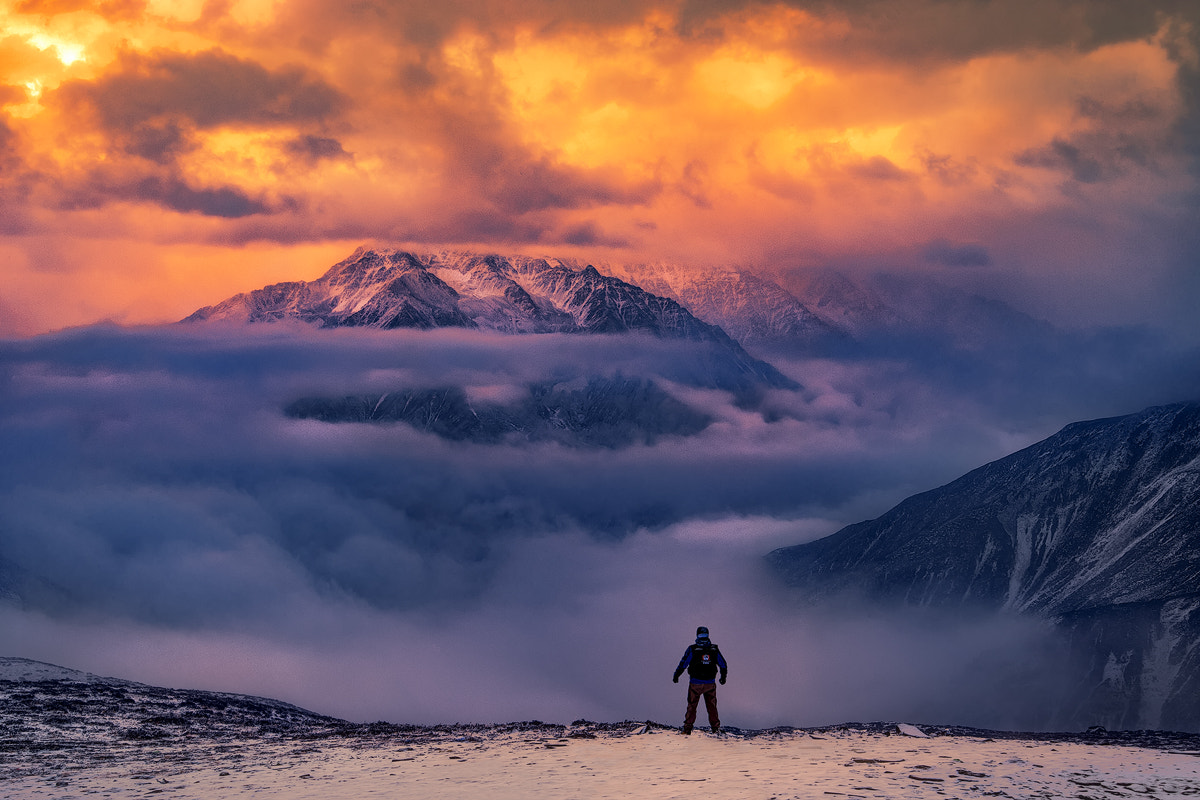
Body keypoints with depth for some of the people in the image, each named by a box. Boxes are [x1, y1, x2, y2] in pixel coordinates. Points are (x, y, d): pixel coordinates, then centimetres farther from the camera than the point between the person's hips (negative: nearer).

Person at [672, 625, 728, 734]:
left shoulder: (692, 649, -9)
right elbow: (723, 665, 9)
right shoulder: (714, 649, 0)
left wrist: (676, 676, 7)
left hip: (695, 683, -2)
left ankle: (687, 729, 3)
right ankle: (716, 728, 12)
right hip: (710, 683, 2)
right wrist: (723, 677, 25)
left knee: (691, 706, 5)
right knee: (712, 706, 12)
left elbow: (683, 664, -6)